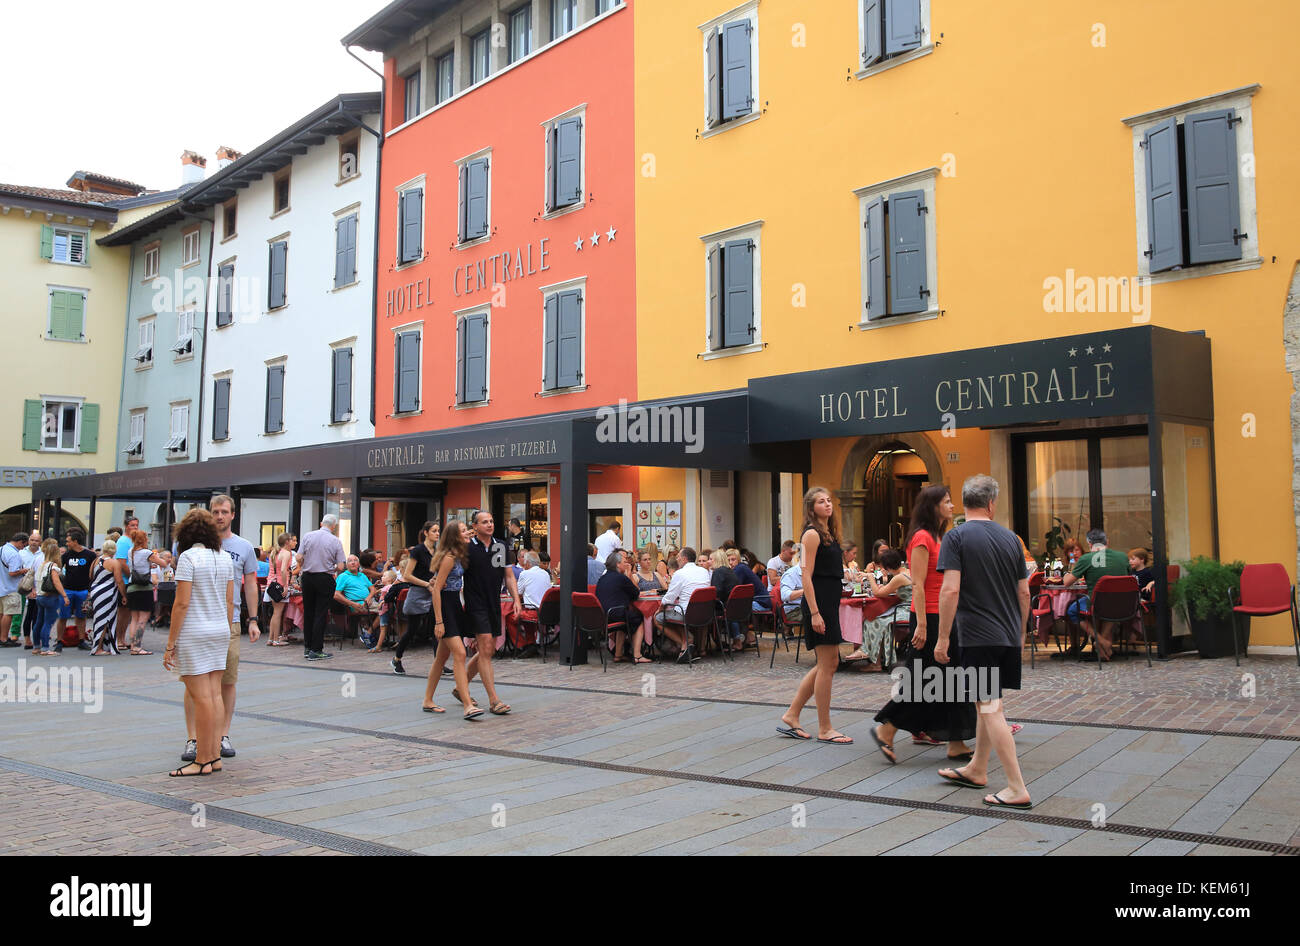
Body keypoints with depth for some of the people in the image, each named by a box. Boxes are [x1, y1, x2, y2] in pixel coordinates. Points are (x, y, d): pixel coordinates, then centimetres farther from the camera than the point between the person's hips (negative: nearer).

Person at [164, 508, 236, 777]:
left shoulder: (188, 557, -10)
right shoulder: (225, 558, 9)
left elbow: (182, 603, -13)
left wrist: (170, 644, -9)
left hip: (194, 632, -6)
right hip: (220, 630, 7)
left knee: (201, 697, -4)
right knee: (215, 693, 9)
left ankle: (203, 761, 2)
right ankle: (215, 756, 13)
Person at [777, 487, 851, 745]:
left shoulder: (828, 534, 17)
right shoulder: (812, 534, -11)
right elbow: (807, 575, -17)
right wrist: (814, 612, -22)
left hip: (829, 602, 10)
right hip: (818, 601, -10)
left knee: (828, 664, 12)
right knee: (827, 665, -4)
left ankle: (791, 716, 18)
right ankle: (824, 729, 5)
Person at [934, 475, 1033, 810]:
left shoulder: (957, 537, -8)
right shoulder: (1009, 537, 7)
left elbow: (950, 590, -16)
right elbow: (1024, 592, 12)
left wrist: (943, 637, -10)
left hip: (978, 636, -6)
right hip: (1008, 637, 6)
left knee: (991, 709, -3)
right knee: (988, 702, 18)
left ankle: (1017, 789, -3)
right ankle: (976, 770, 32)